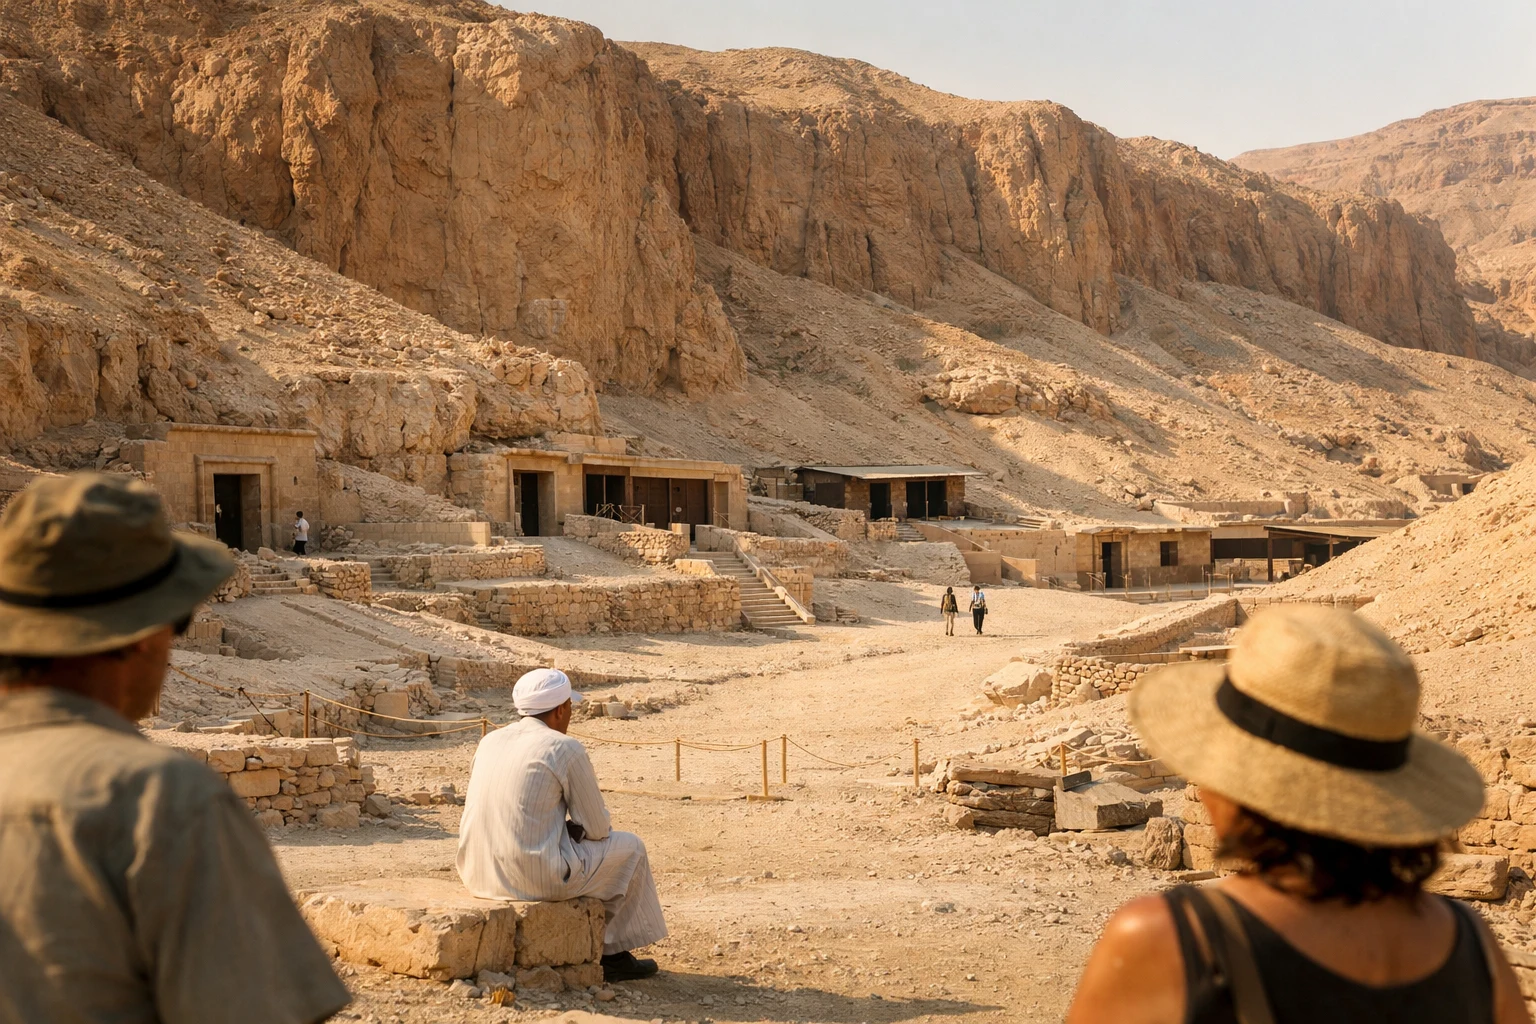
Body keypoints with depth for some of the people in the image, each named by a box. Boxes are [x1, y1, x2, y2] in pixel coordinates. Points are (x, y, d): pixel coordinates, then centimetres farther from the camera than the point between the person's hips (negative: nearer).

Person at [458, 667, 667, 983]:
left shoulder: (490, 742, 11)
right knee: (629, 848, 15)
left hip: (477, 874, 7)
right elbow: (597, 829, -4)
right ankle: (611, 953, 27)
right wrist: (575, 824, 20)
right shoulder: (566, 749, -9)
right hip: (537, 877, -7)